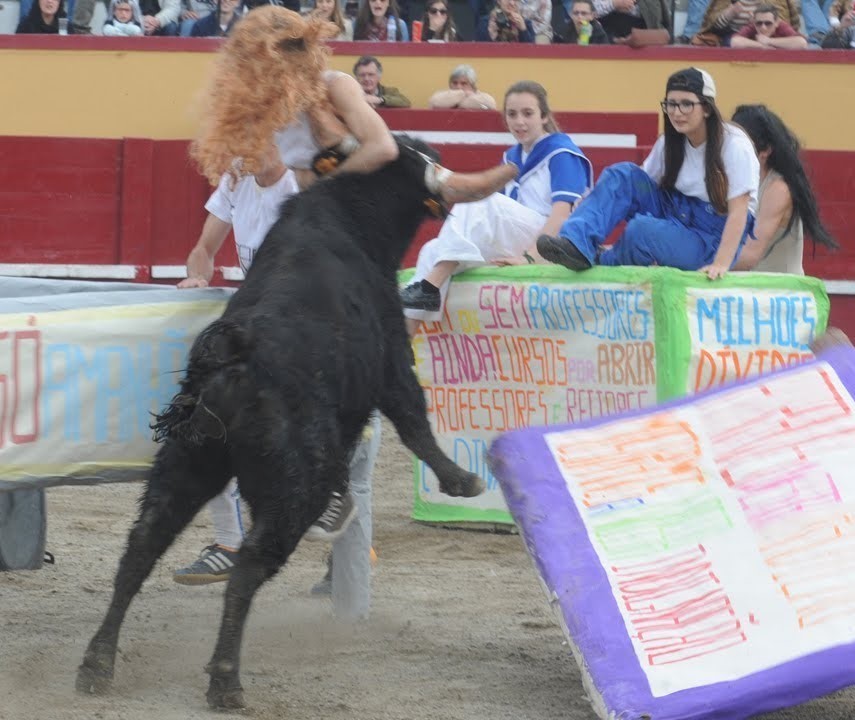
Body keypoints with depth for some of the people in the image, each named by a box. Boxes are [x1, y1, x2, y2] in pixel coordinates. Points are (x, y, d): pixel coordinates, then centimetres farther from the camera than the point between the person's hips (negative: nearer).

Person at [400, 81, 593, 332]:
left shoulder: (561, 155, -6)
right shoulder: (512, 157, 17)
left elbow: (562, 215, -19)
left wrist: (528, 256, -29)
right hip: (516, 243, 8)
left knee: (479, 200, -27)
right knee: (434, 251, -13)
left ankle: (429, 287, -35)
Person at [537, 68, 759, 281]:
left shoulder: (734, 145, -16)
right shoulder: (669, 143, 4)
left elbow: (738, 211, -20)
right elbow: (644, 188, 4)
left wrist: (720, 264, -30)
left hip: (712, 240, -6)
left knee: (642, 230, -34)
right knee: (623, 174, -14)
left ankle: (603, 261, -4)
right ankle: (577, 245, -30)